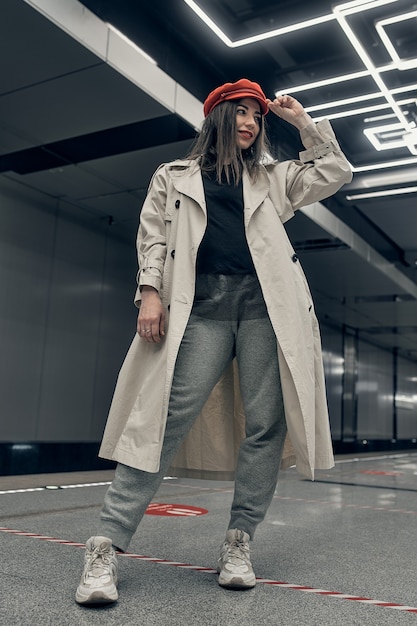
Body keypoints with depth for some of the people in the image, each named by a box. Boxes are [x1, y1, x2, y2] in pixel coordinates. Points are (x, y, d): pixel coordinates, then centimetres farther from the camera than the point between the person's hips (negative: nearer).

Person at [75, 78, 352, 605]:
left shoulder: (272, 179, 27)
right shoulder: (173, 178, 22)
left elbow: (336, 172, 27)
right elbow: (152, 236, 12)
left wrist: (301, 120, 25)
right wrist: (150, 291, -4)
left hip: (265, 303, 3)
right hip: (202, 305, -2)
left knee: (266, 423, -6)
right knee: (169, 415, -14)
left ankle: (237, 543, 6)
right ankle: (105, 547, -10)